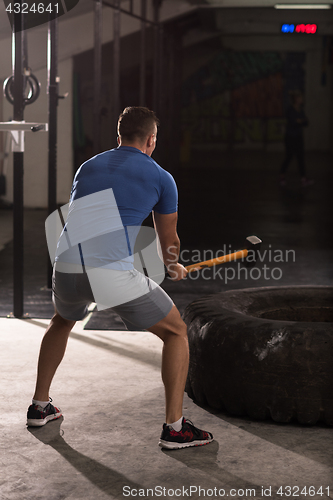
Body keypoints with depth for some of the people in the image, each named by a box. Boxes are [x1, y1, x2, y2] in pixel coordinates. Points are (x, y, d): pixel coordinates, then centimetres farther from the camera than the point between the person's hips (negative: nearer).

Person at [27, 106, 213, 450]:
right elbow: (168, 240, 22)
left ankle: (39, 406, 39)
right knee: (176, 332, 13)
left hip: (66, 267, 5)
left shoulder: (87, 167, 24)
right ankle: (174, 427, 6)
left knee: (62, 322, 37)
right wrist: (174, 268, 44)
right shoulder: (160, 178, 11)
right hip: (115, 272, -5)